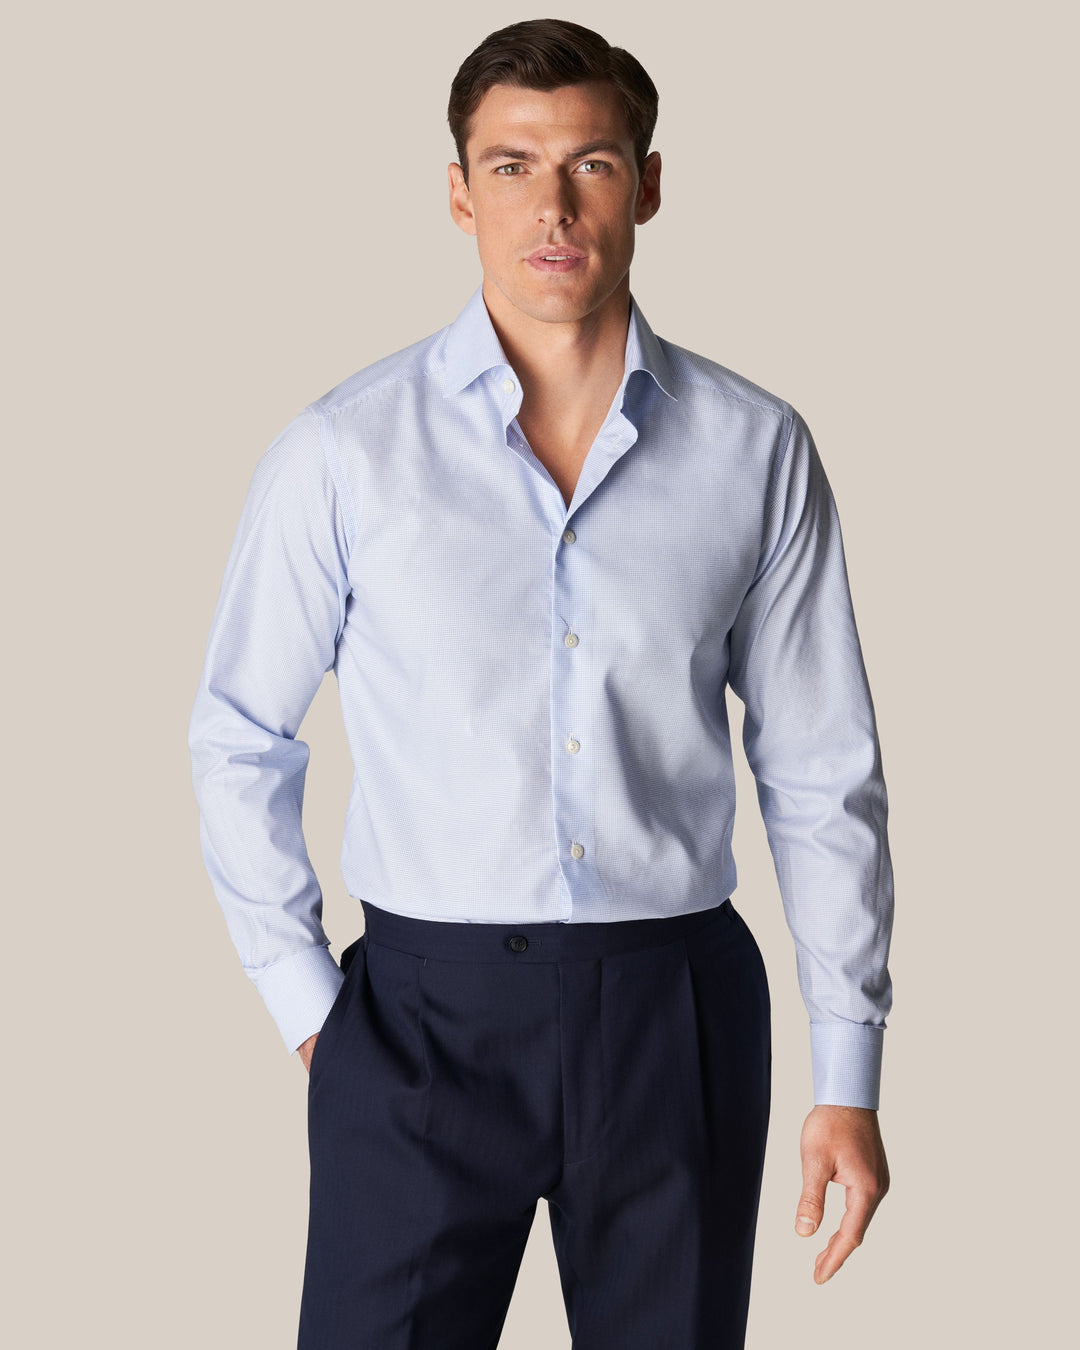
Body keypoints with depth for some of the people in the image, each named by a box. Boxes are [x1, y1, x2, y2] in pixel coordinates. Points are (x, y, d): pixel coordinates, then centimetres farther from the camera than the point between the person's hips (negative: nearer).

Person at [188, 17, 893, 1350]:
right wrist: (305, 1004, 2)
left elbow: (822, 774, 4)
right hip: (426, 1010, -1)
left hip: (675, 1005, 1)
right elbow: (238, 741, 6)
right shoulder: (343, 450, -3)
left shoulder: (756, 448, 0)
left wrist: (848, 1075, 3)